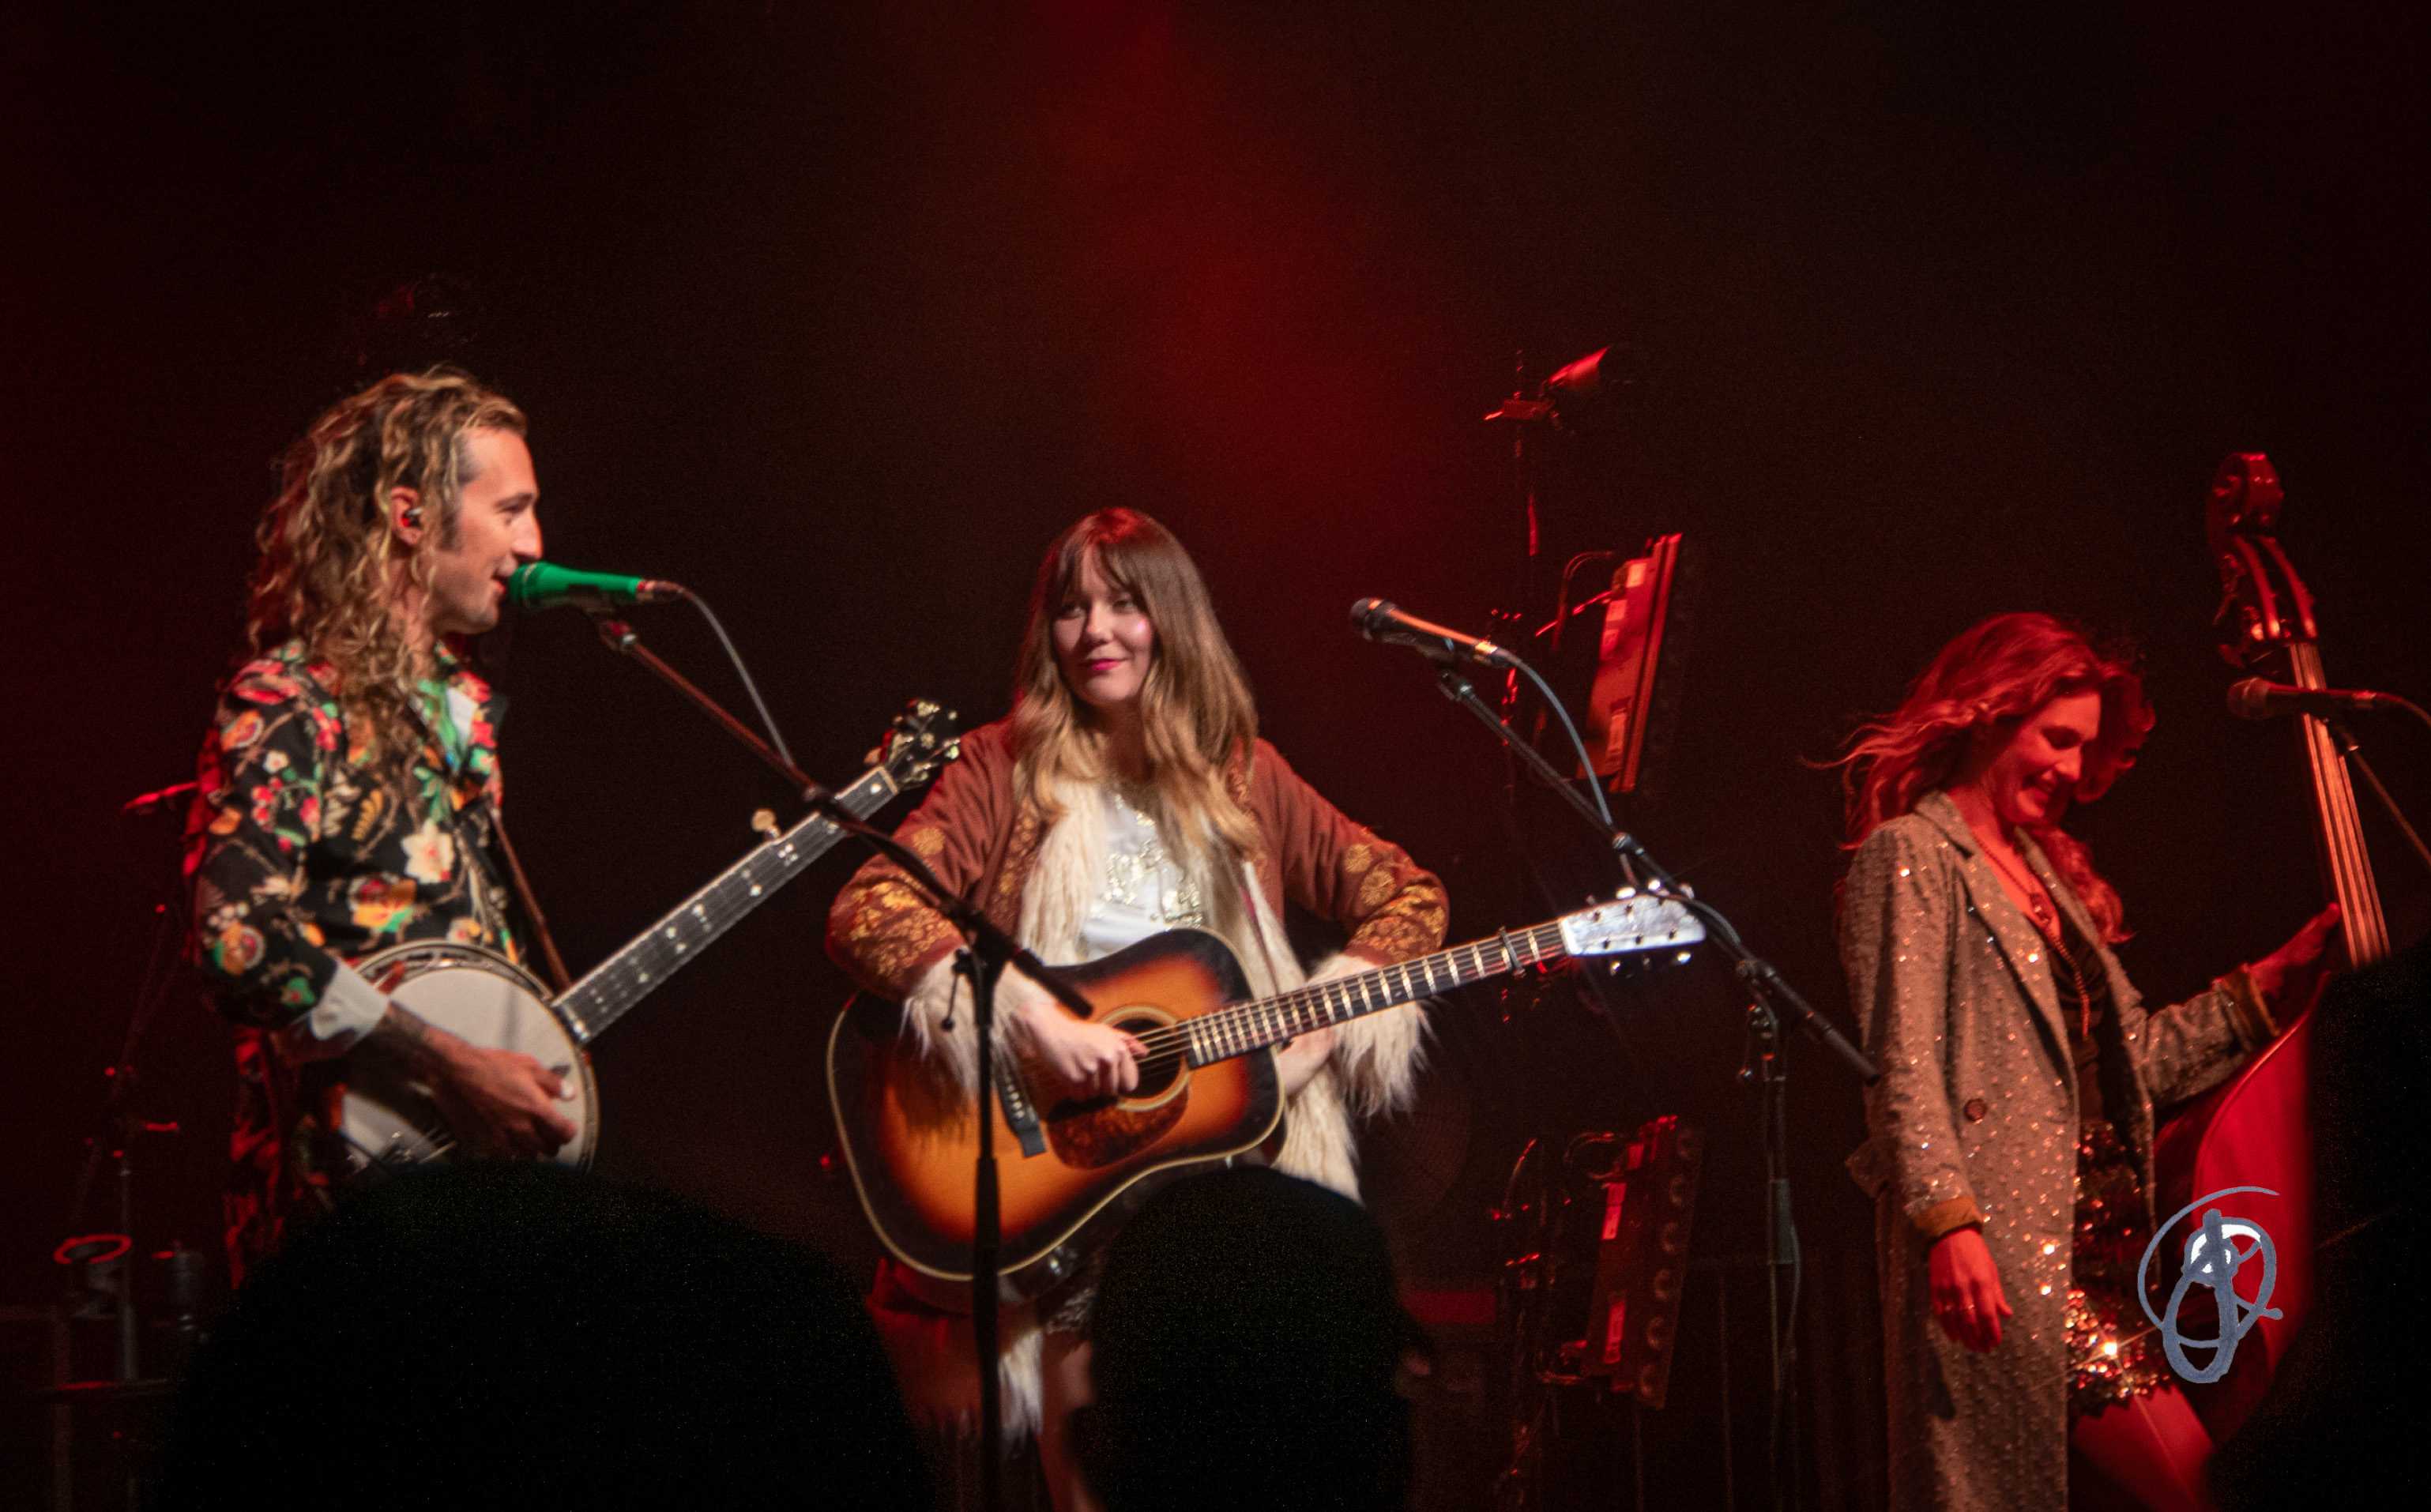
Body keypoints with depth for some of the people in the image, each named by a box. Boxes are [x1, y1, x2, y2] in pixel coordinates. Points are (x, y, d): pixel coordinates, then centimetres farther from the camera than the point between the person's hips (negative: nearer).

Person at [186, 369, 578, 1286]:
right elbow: (239, 942, -24)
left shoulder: (459, 707, 17)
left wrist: (526, 1075, 11)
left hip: (481, 1178, 8)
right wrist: (451, 1066, -22)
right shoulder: (290, 706, -11)